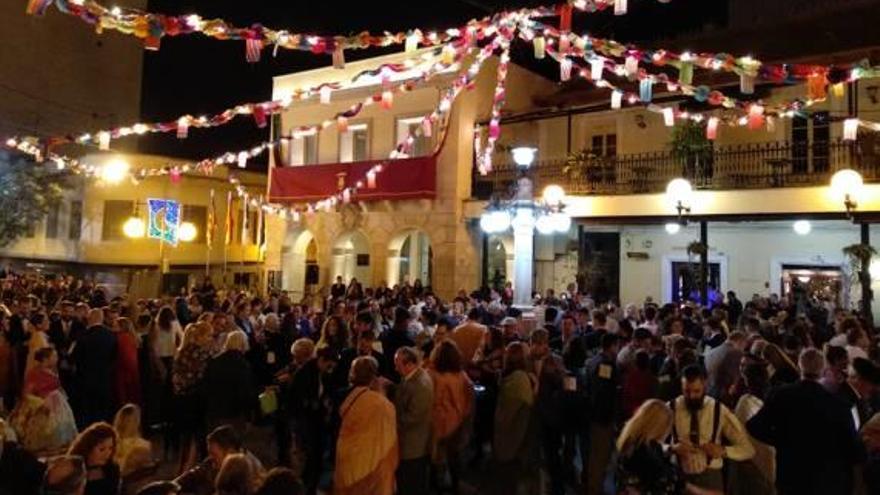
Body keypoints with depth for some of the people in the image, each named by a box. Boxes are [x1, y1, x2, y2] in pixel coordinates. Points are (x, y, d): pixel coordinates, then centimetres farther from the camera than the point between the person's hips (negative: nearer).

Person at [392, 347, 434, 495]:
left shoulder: (421, 385, -30)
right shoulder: (412, 376, 0)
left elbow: (413, 417, -26)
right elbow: (403, 402, 11)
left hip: (412, 445, -9)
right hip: (413, 443, 9)